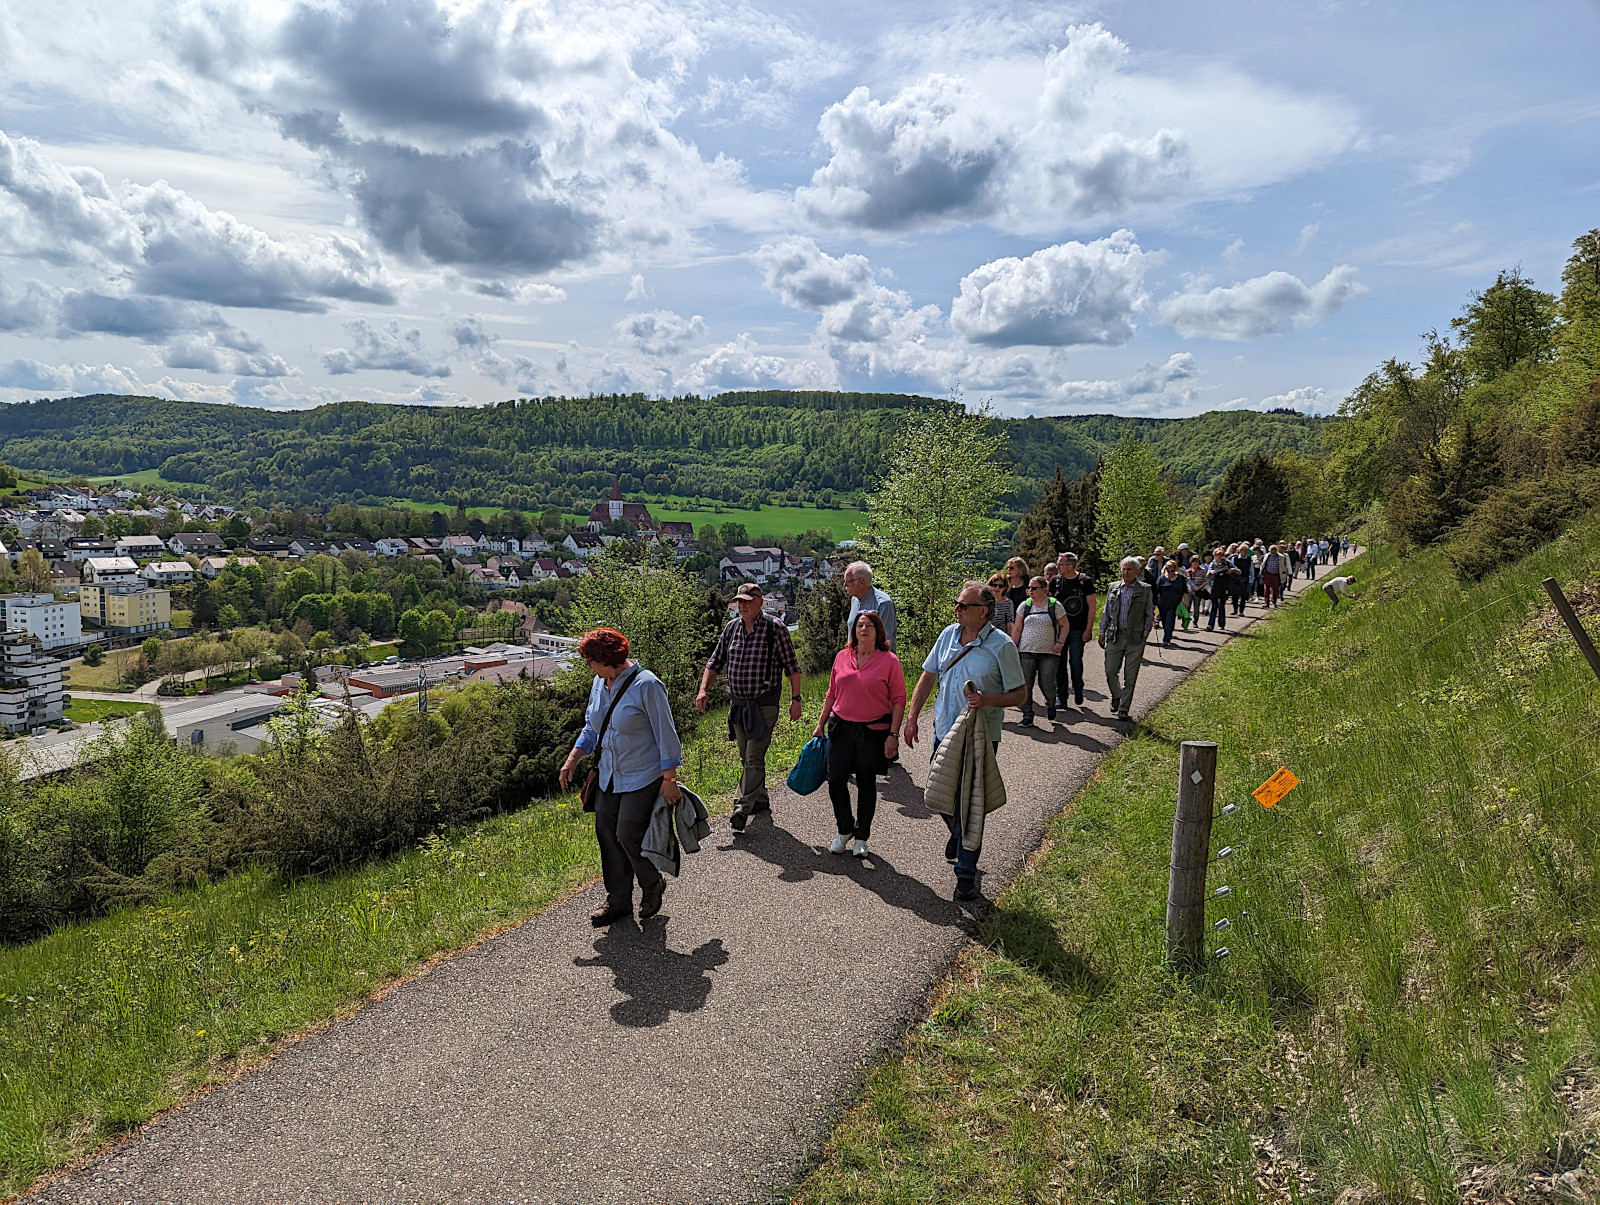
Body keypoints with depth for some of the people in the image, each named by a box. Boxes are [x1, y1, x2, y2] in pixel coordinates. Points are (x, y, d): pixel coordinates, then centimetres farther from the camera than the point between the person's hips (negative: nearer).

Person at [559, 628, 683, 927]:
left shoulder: (646, 685, -18)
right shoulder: (599, 683, 5)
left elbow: (666, 734, -14)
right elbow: (591, 728, 19)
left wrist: (669, 779, -14)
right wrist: (572, 760, 9)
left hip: (642, 778, -8)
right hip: (608, 777, 8)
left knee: (629, 836, -7)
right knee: (607, 836, 8)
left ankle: (652, 886, 21)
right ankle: (618, 902, 23)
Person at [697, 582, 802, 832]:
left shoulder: (775, 628, -8)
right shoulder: (731, 627, 7)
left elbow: (791, 667, -4)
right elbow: (715, 662, 13)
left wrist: (796, 699, -6)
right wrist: (704, 689, 0)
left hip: (764, 703, -6)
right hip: (737, 703, 6)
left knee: (755, 758, -9)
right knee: (746, 757, 15)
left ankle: (743, 809, -8)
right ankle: (761, 799, 30)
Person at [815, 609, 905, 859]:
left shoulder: (889, 661, -5)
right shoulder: (842, 656, 6)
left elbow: (898, 701, -4)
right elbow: (832, 694, 15)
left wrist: (893, 734, -10)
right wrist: (821, 724, 14)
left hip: (873, 732, -3)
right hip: (841, 727, 3)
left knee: (866, 783, 8)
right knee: (836, 780, 1)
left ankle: (861, 837, 24)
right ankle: (845, 830, 23)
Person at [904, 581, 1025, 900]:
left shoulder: (1001, 645, -12)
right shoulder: (949, 634, 3)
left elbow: (1019, 694, -8)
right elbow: (928, 677, 11)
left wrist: (988, 700, -26)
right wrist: (912, 717, 6)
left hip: (980, 739, -5)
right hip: (944, 731, 5)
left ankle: (966, 873, 17)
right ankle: (957, 834, 49)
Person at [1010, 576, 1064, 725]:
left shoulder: (1055, 605, 3)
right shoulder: (1024, 606, 9)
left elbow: (1064, 626, 9)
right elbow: (1016, 629, 10)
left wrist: (1059, 642, -5)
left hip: (1049, 653, -2)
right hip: (1026, 652, 2)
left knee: (1047, 685, -6)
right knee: (1025, 685, -4)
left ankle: (1050, 704, 27)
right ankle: (1027, 716, 7)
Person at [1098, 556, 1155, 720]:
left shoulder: (1145, 590, 1)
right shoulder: (1113, 588, 9)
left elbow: (1149, 615, 5)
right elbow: (1106, 612, 15)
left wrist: (1144, 636, -2)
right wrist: (1102, 632, 8)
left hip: (1135, 639, -2)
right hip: (1115, 637, 2)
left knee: (1130, 676, 1)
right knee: (1110, 671, 0)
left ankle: (1123, 709, 10)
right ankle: (1116, 696, 28)